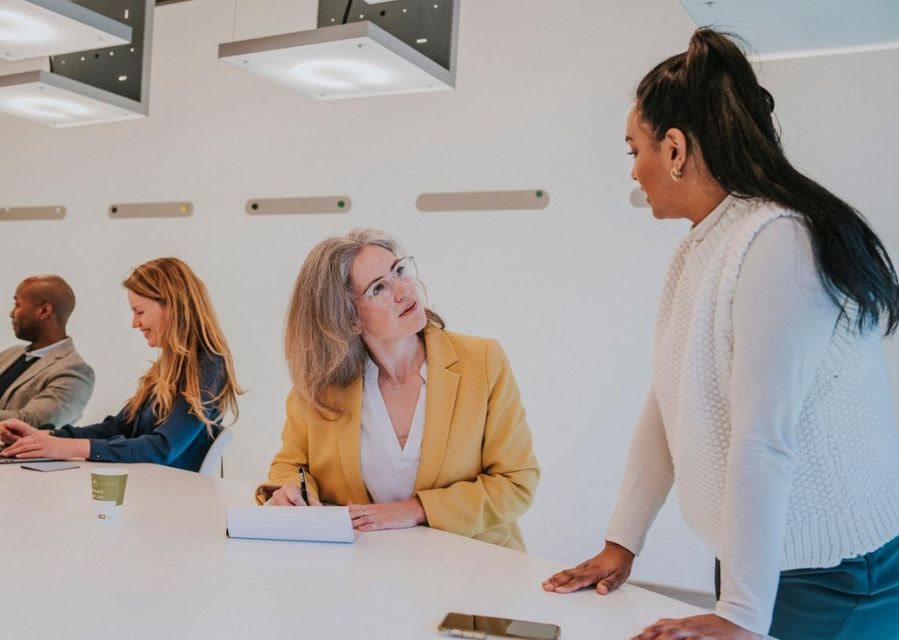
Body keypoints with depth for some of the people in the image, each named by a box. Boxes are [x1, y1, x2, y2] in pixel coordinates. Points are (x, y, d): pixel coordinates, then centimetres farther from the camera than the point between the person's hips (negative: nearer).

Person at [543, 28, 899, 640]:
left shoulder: (780, 244, -23)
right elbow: (668, 406, 4)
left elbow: (764, 441, -27)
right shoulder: (701, 250, 4)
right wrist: (621, 543, 5)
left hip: (840, 578, -7)